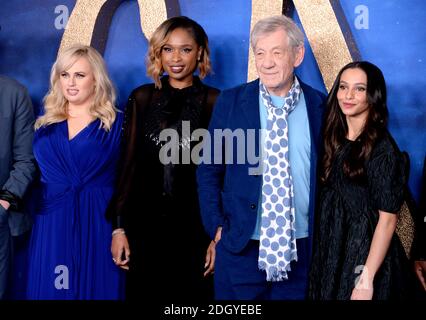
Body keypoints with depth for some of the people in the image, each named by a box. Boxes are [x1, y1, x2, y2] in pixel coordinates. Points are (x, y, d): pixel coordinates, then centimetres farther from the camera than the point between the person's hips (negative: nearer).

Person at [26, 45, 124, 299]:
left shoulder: (117, 123, 0)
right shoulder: (46, 126, 11)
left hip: (98, 224, -3)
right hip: (52, 226, 3)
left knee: (96, 288, 3)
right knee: (52, 291, 8)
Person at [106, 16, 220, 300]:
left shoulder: (215, 102, -2)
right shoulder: (142, 98, 4)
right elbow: (128, 163, 5)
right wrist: (119, 226, 1)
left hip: (196, 225, -2)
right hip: (145, 224, 2)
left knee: (193, 293, 9)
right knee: (144, 292, 11)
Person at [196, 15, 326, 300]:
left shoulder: (321, 106, 0)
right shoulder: (230, 102, -1)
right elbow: (209, 170, 4)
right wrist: (217, 227, -3)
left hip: (302, 251, 1)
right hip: (240, 248, 0)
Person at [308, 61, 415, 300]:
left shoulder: (382, 148, -15)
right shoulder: (335, 139, 5)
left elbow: (387, 218, -17)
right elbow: (328, 195, 9)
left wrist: (367, 279, -21)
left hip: (365, 252, -6)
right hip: (331, 250, 6)